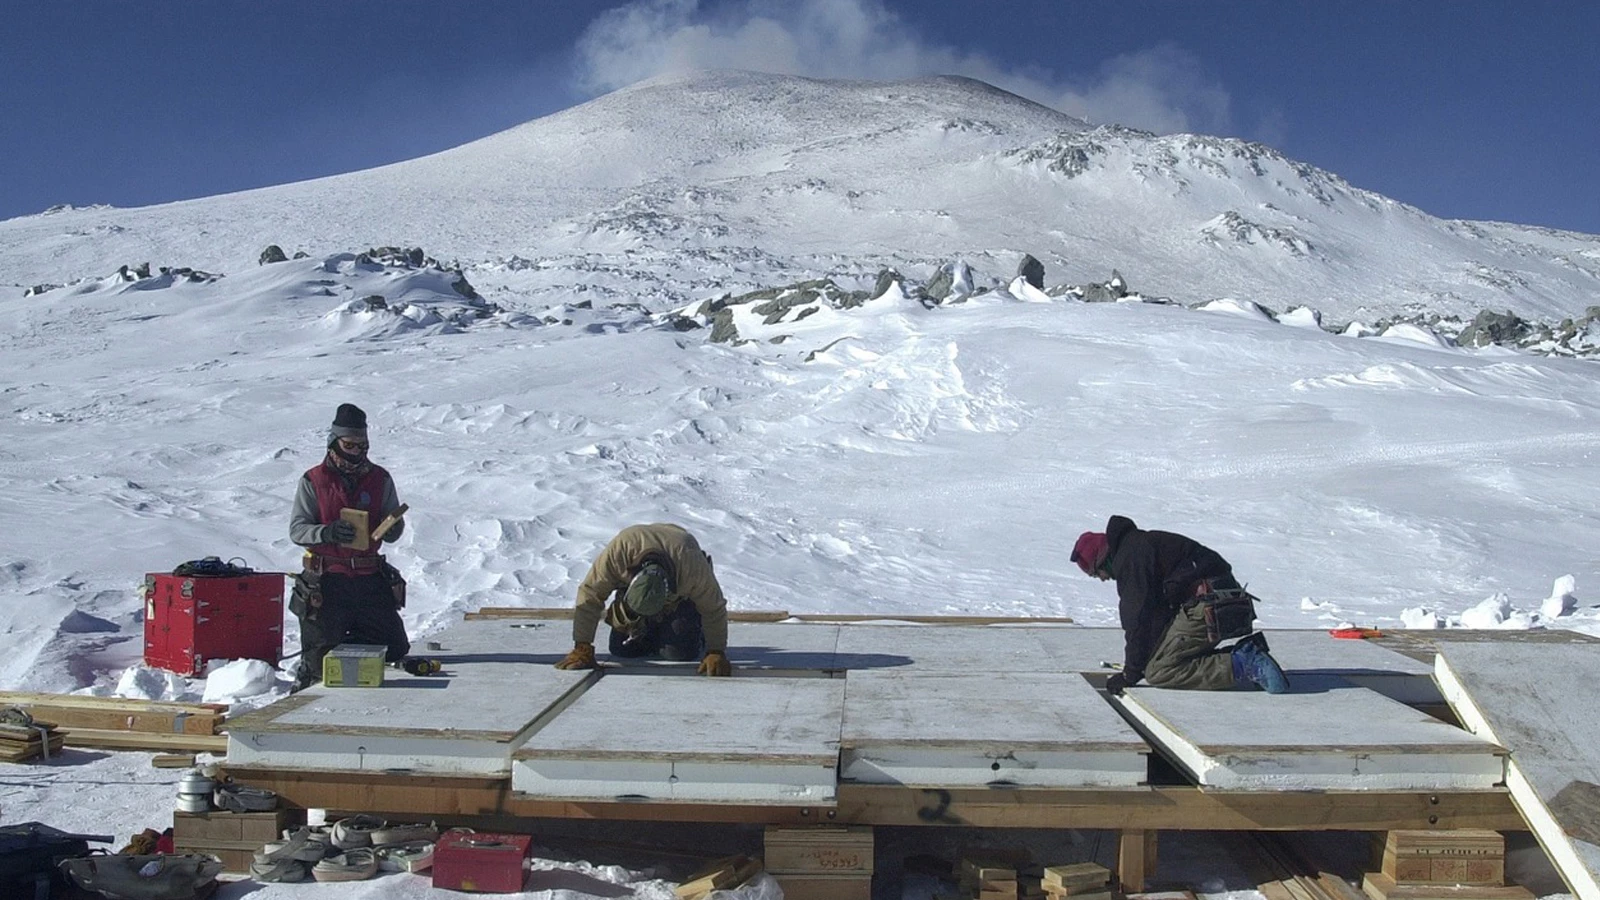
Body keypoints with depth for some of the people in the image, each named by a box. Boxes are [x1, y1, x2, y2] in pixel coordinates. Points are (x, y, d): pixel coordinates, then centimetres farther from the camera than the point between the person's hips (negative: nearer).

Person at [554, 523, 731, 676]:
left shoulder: (693, 566, -45)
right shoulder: (618, 550, -42)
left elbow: (714, 609, -32)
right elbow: (589, 596, -32)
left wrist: (716, 653, -36)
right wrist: (582, 649, -31)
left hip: (682, 597, -2)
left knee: (681, 652, -17)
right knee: (621, 649, -7)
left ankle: (698, 633, 18)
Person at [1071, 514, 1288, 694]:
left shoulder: (1128, 556, -5)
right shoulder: (1139, 544, 27)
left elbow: (1137, 616, -10)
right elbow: (1156, 609, 30)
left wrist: (1131, 672, -3)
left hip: (1205, 608, -10)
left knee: (1158, 672, -9)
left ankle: (1241, 666, -18)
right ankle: (1245, 654, 5)